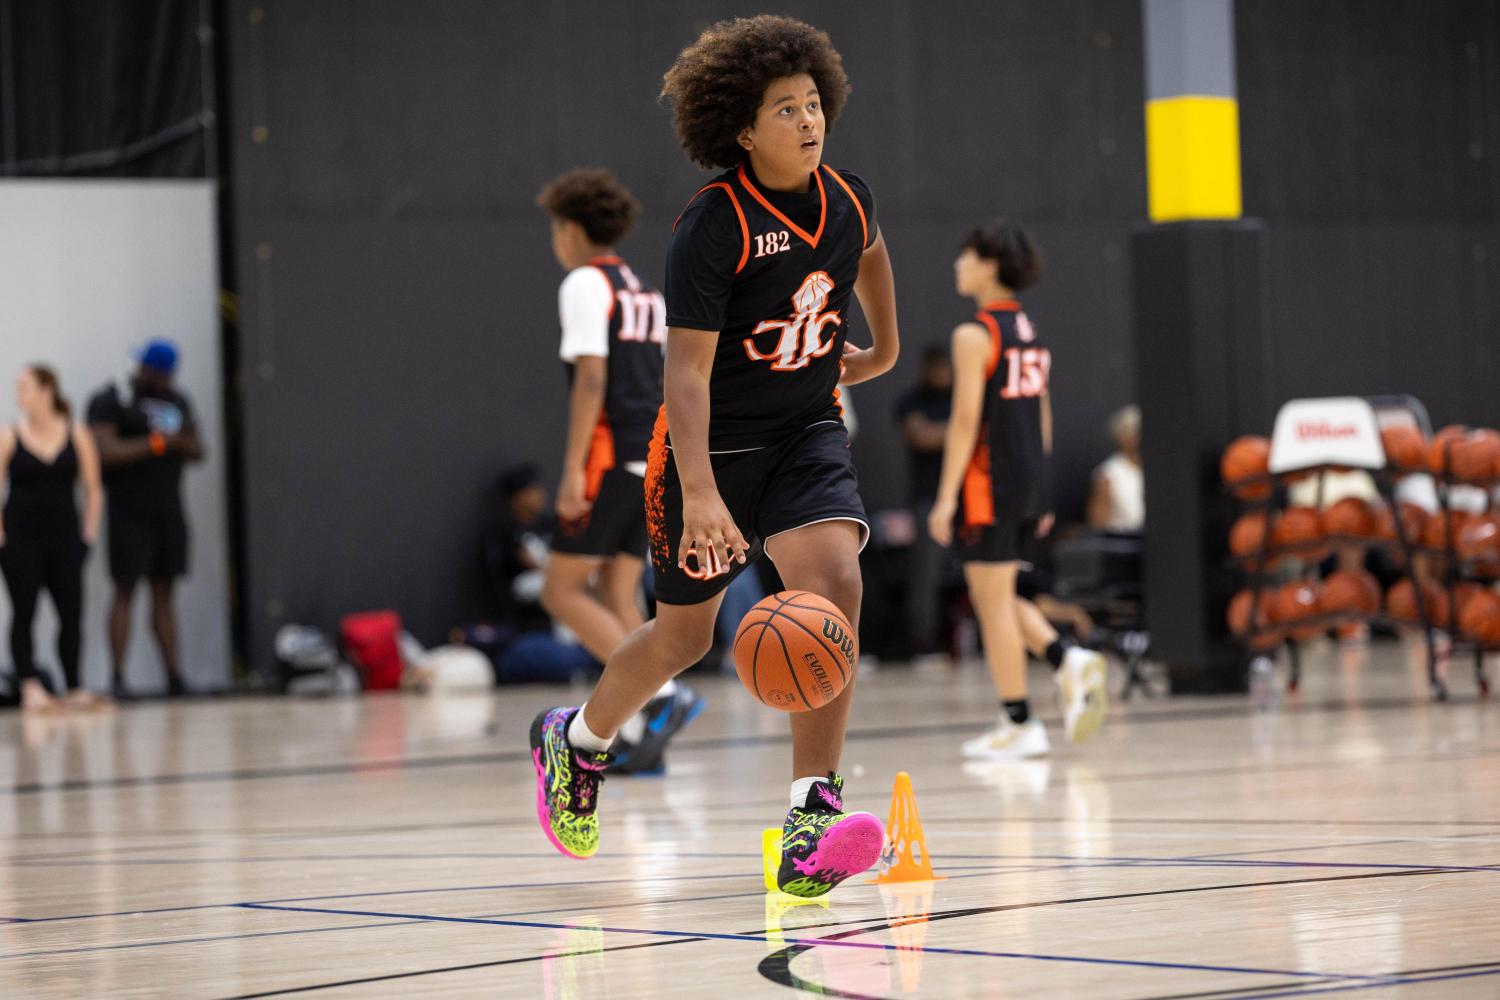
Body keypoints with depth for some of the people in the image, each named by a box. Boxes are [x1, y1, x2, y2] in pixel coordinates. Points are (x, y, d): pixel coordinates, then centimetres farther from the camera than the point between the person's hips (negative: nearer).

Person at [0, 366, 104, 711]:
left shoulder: (77, 435, 5)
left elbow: (92, 489, 8)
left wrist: (89, 531, 1)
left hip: (65, 537, 2)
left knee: (71, 612, -1)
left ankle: (74, 687, 7)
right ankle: (29, 686, -11)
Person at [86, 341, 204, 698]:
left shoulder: (177, 401, 15)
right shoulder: (111, 401, -7)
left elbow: (198, 452, 16)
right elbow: (105, 452, -18)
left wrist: (183, 442, -7)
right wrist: (155, 444, -17)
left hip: (168, 511, 6)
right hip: (129, 512, -6)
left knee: (163, 594, 7)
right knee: (125, 590, -8)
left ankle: (174, 676, 6)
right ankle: (118, 678, -7)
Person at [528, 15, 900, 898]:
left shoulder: (847, 198, -4)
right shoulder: (712, 228, -21)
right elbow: (687, 367, -26)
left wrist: (885, 350, 31)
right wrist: (699, 492, -37)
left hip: (809, 430, 4)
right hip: (715, 444, -4)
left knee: (834, 583, -22)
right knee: (684, 634, 11)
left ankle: (812, 822, -23)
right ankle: (577, 741, 44)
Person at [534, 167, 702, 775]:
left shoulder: (585, 284, -6)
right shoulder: (647, 292, 19)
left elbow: (592, 379, -16)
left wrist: (572, 470, -18)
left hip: (610, 457, -8)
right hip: (655, 459, 8)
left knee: (563, 591, -3)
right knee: (617, 593, 8)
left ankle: (663, 695, -16)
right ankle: (637, 736, 0)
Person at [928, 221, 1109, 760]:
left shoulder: (975, 335, -11)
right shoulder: (1031, 334, 13)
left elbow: (966, 419, -15)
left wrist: (946, 496, -14)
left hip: (988, 477, -8)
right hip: (1031, 474, 8)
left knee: (992, 601, 0)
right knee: (1000, 595, 19)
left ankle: (1018, 724, 1)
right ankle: (1069, 659, -1)